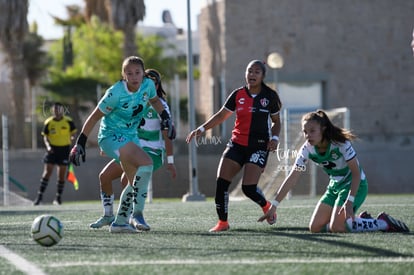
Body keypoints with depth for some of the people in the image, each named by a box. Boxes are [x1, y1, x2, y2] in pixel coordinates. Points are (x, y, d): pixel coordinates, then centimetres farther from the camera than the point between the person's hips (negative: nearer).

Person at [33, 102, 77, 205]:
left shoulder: (68, 121, -2)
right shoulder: (48, 122, 1)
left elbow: (73, 134, 6)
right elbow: (45, 137, 4)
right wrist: (48, 145, -14)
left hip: (64, 149, 0)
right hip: (52, 149, 0)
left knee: (61, 175, 4)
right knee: (47, 173, -7)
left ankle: (58, 197, 15)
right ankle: (39, 196, -5)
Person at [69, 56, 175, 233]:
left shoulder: (148, 85, -5)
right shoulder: (116, 93, -22)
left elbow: (154, 101, 20)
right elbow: (94, 117, -14)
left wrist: (165, 118, 7)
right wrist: (80, 143, -14)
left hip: (131, 137, 8)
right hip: (111, 136, -8)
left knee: (135, 182, 6)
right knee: (146, 163, -26)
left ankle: (120, 222, 17)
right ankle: (135, 214, -18)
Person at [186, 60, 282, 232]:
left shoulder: (269, 96, -1)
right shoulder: (238, 95, 4)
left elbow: (276, 121, 10)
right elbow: (221, 115, 11)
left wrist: (274, 138, -8)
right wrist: (202, 129, 1)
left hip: (259, 146, -3)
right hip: (237, 144, 3)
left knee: (248, 187, -15)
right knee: (221, 182, -9)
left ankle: (266, 206, 19)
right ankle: (222, 222, 4)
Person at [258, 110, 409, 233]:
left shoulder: (340, 143, -26)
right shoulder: (307, 149, -11)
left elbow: (356, 172, -22)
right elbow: (292, 178, -11)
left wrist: (350, 201, -31)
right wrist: (273, 206, -17)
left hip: (355, 185, -7)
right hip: (334, 186, 7)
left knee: (336, 227, -23)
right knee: (315, 227, -1)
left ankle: (384, 223, -8)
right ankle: (361, 219, 13)